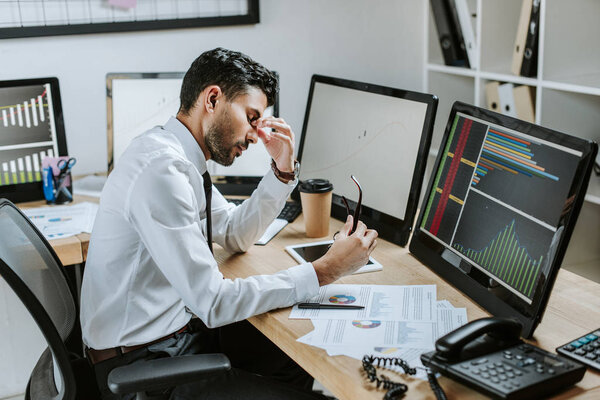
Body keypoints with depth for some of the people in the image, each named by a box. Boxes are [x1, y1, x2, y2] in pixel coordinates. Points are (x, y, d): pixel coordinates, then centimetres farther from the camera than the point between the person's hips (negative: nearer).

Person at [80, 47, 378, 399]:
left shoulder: (183, 158, 4)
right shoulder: (161, 169, -26)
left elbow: (236, 235, 16)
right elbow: (213, 303, -27)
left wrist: (283, 169, 3)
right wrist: (324, 271, -23)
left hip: (179, 328, 9)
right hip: (141, 364, -9)